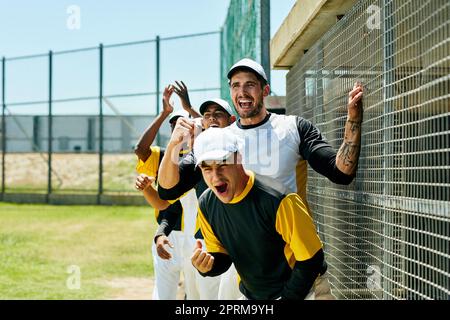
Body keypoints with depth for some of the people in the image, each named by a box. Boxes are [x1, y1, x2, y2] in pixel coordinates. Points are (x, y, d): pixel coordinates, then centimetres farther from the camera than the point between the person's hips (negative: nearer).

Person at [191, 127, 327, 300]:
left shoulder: (278, 201, -28)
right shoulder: (206, 204, -8)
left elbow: (310, 259, -21)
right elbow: (221, 257, 3)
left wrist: (287, 297, -14)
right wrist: (207, 266, -18)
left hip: (299, 292, -5)